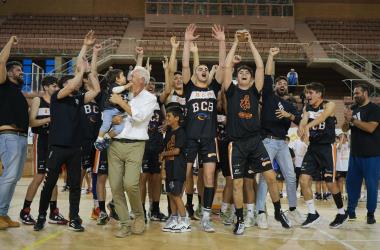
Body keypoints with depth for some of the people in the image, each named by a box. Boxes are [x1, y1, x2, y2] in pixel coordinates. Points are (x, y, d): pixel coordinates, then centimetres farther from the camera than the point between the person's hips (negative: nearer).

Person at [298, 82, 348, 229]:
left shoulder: (329, 105, -9)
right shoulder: (307, 108, 8)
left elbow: (322, 117, -29)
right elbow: (303, 121, -10)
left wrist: (307, 126, -47)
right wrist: (301, 129, -35)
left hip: (327, 147, -5)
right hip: (312, 147, 5)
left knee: (330, 183, -1)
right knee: (304, 180, -4)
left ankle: (342, 213, 21)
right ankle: (312, 213, 10)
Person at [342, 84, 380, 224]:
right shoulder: (354, 109, 12)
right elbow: (344, 129, 12)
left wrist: (353, 119, -19)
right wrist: (347, 121, -9)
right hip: (355, 153, 6)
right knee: (351, 182, 9)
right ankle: (350, 211, 19)